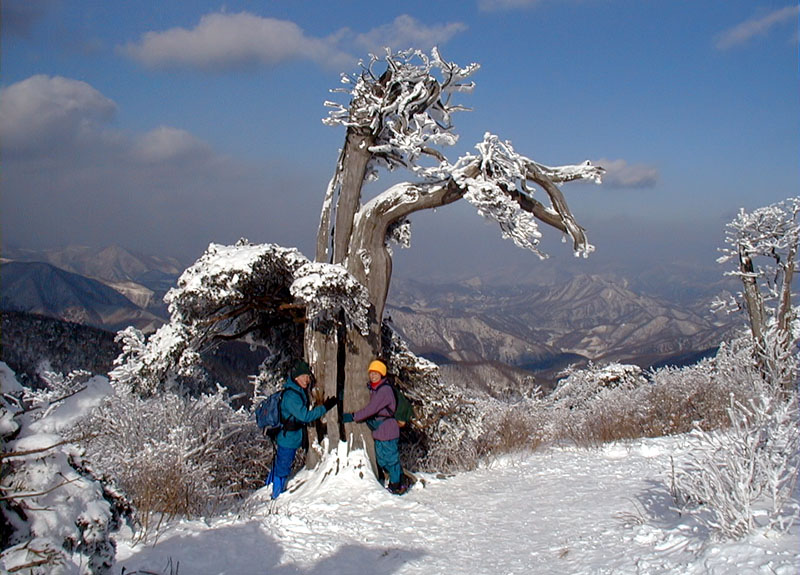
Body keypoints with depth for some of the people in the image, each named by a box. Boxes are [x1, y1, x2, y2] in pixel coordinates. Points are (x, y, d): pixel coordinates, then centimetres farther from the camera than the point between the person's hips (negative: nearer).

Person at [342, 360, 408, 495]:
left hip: (387, 429, -9)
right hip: (378, 429, 9)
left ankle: (398, 485, 14)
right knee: (381, 459, 16)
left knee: (391, 457, 1)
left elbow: (371, 409, -24)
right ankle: (395, 482, 30)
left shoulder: (384, 389, -19)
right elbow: (372, 409, 16)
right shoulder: (373, 388, 10)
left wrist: (353, 417, -22)